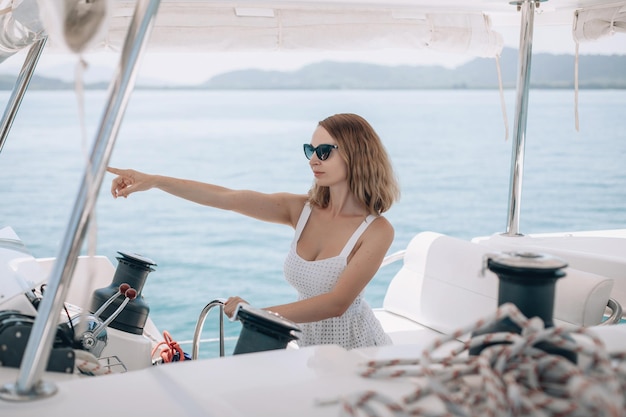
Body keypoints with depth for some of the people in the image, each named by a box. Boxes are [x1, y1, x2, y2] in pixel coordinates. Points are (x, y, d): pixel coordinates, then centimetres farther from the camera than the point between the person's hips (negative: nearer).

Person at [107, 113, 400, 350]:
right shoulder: (302, 210, -1)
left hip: (359, 353, -5)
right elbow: (228, 198, -10)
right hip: (311, 347, 5)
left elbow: (337, 303, -24)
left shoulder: (377, 230, -15)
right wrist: (154, 181, -18)